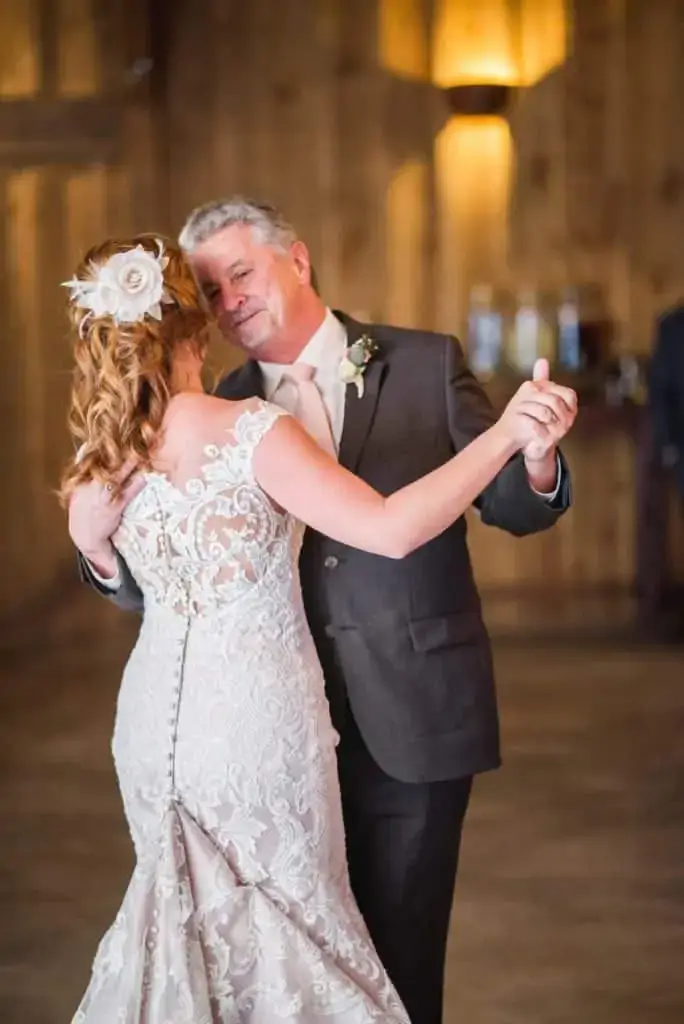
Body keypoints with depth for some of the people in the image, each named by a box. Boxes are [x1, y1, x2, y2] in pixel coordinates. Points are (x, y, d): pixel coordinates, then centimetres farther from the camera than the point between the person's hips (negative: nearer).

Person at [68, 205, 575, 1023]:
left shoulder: (426, 366, 0)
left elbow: (512, 508, 2)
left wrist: (534, 456, -21)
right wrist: (97, 544, -18)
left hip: (413, 718, -2)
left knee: (400, 953, 8)